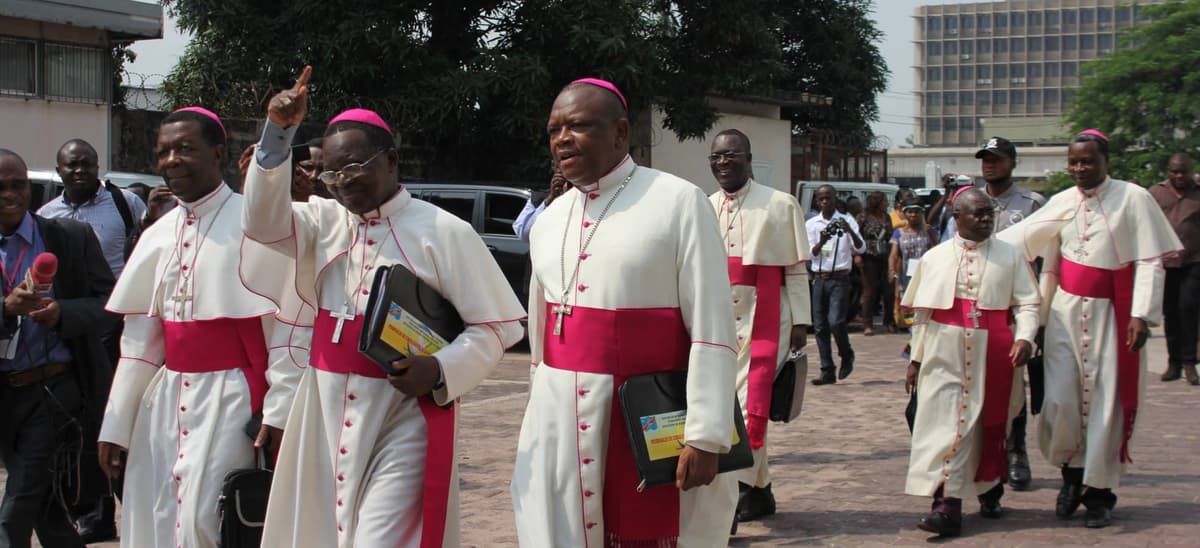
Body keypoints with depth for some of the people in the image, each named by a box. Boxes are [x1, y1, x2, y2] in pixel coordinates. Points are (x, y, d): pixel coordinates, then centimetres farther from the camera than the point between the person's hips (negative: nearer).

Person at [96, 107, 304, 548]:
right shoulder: (158, 235, 11)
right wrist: (116, 426, 13)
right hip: (165, 399, 7)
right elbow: (139, 337, 13)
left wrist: (279, 412, -16)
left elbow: (284, 325, -12)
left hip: (229, 400, -6)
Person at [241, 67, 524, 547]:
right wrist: (278, 134, -19)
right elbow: (263, 221, -10)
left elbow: (496, 325, -4)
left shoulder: (443, 232, -5)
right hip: (326, 413, 5)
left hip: (403, 418, -5)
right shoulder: (325, 221, 9)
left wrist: (440, 370, -21)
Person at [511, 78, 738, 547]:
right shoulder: (547, 222, 11)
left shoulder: (678, 202, -8)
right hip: (560, 426, 5)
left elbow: (712, 331, -11)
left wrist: (706, 436, -15)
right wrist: (537, 422, 20)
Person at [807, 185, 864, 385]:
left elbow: (860, 248, -9)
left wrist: (850, 231, -26)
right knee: (820, 326, 2)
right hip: (819, 279, 3)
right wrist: (822, 241, -21)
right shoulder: (811, 224, 8)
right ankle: (827, 372, 8)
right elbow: (812, 253, 0)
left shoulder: (846, 222, 1)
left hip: (839, 279, -3)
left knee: (835, 321, -16)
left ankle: (846, 355, 12)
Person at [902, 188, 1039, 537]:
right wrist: (916, 358, 9)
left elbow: (1027, 304, 0)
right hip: (945, 354, 0)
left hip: (991, 355, 0)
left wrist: (1024, 338, -17)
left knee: (989, 425, 11)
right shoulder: (934, 258, 7)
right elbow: (922, 313, 10)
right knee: (945, 422, -9)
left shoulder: (1011, 256, 4)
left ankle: (989, 491, 33)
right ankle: (947, 506, -12)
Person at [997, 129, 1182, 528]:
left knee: (1106, 402, 0)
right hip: (1066, 311, 3)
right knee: (1060, 399, -5)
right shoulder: (1061, 204, 6)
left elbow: (1150, 260, -8)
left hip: (1110, 314, -3)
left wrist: (1141, 314, -15)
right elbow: (1020, 239, 10)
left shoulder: (1133, 198, -5)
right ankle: (1072, 472, 20)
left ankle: (1099, 490, 13)